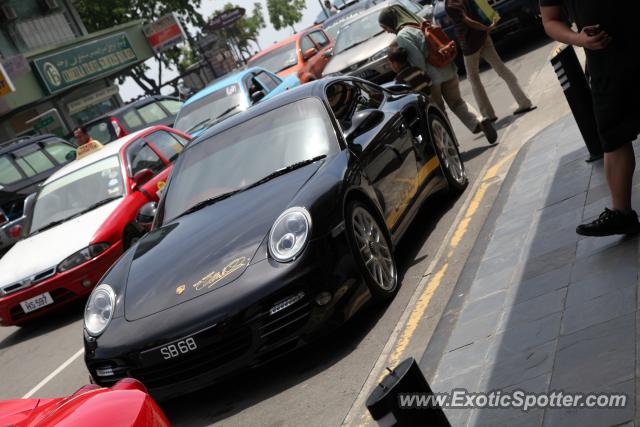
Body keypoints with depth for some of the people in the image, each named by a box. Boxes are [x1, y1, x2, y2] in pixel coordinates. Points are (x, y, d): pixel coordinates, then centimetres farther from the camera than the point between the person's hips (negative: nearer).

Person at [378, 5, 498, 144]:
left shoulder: (402, 35, -15)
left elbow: (417, 59, -21)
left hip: (431, 76, -7)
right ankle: (479, 121, 0)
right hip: (447, 70, 8)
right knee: (456, 102, 20)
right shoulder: (420, 24, 12)